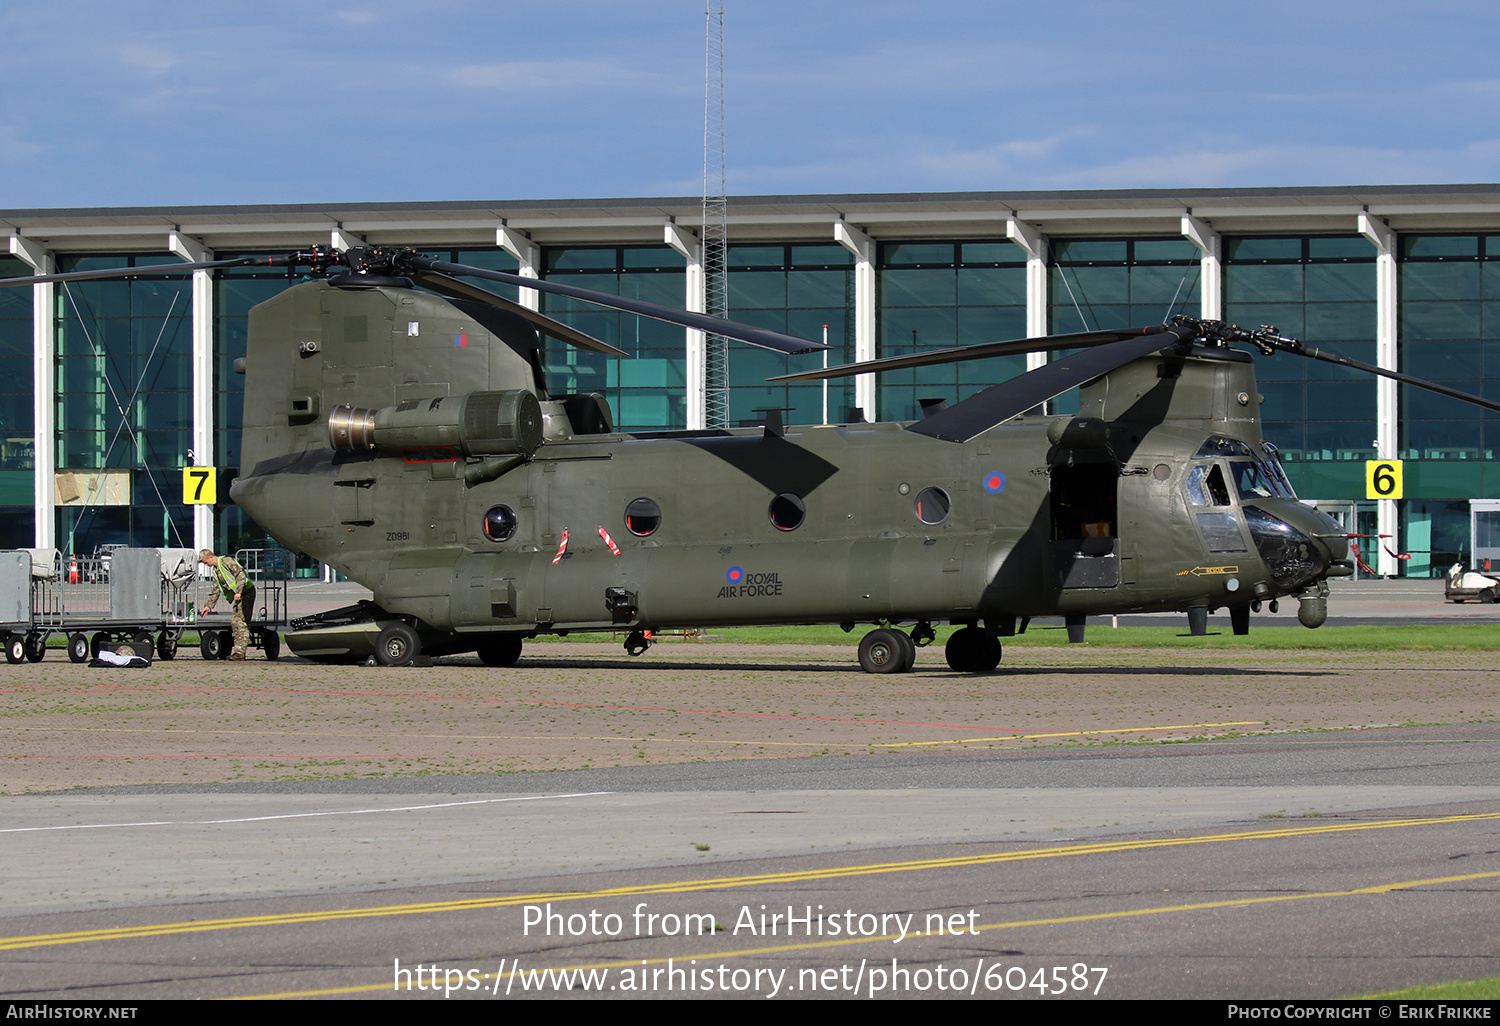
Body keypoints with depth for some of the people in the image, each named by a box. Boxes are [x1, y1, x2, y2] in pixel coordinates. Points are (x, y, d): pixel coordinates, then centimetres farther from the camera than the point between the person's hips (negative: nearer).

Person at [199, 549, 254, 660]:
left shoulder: (226, 561, -11)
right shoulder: (215, 570, 19)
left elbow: (240, 575, -19)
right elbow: (216, 591, 27)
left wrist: (238, 592, -24)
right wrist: (209, 606, 26)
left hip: (246, 592, -10)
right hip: (237, 596, 10)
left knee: (241, 622, -12)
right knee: (234, 622, 8)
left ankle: (240, 652, -15)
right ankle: (238, 651, 11)